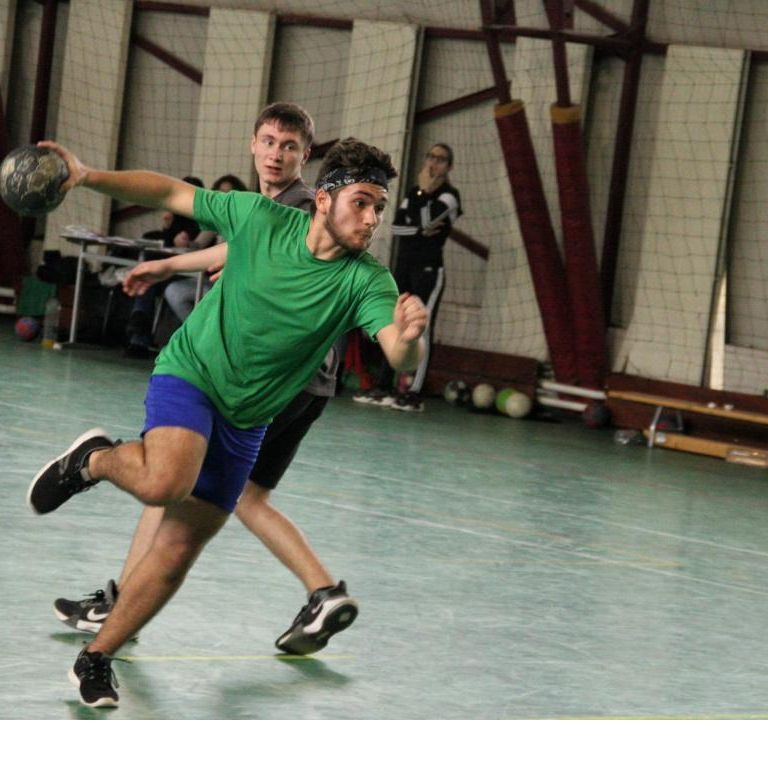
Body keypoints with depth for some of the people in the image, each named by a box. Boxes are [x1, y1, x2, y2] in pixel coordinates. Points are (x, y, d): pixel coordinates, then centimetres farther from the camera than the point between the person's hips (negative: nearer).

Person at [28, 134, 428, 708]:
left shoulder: (367, 282, -14)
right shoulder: (262, 218, -15)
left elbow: (402, 360, -28)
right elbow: (170, 192, -4)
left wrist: (409, 337, -52)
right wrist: (88, 177, -16)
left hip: (246, 421, 3)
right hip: (190, 374, -3)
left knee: (177, 553, 3)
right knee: (165, 483, -33)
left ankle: (96, 659, 21)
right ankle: (94, 460, 1)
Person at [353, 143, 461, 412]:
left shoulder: (449, 195, -3)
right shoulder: (413, 193, 16)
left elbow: (429, 221, -20)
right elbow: (396, 226, 3)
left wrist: (426, 192, -12)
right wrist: (421, 231, -11)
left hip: (429, 269, -7)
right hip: (403, 266, 7)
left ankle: (414, 393, -14)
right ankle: (384, 386, 9)